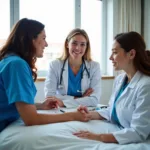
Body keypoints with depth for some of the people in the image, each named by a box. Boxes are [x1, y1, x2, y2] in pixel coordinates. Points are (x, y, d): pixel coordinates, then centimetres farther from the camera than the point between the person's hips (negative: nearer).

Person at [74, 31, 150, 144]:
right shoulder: (120, 79, 3)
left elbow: (138, 133, -24)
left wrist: (98, 137, -28)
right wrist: (90, 115, -2)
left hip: (132, 143, -7)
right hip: (117, 135, 7)